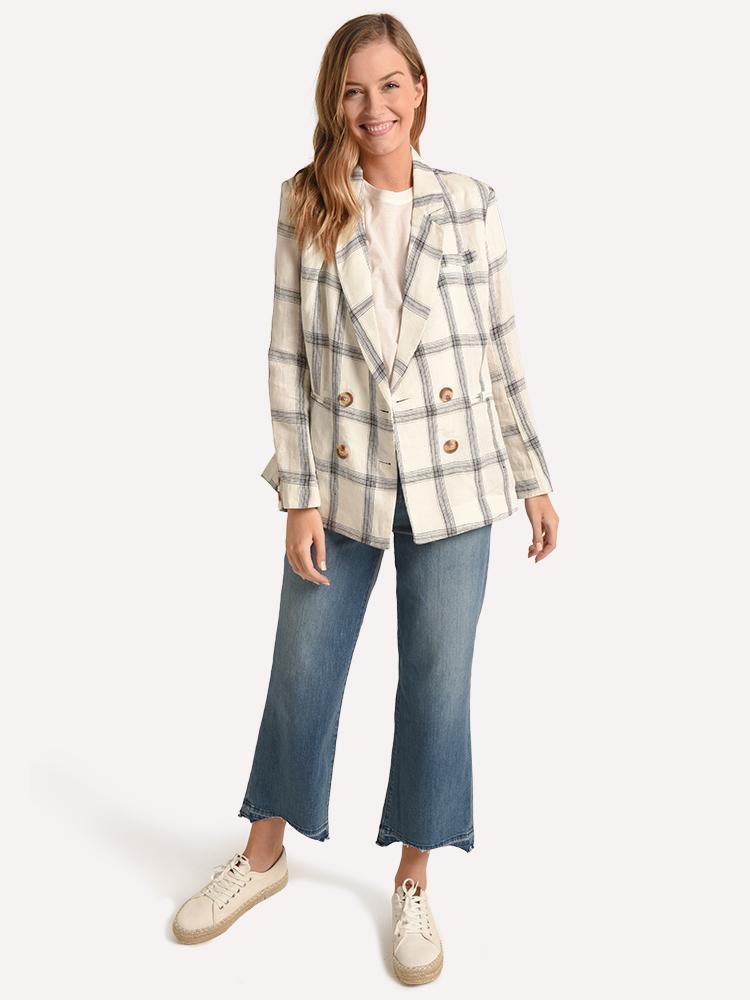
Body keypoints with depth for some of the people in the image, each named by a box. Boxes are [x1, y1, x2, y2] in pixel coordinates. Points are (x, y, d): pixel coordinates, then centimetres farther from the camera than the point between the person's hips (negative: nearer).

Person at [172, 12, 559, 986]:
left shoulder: (470, 204, 0)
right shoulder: (307, 205, -1)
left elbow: (501, 350, 4)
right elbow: (287, 356, -2)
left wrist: (536, 478, 4)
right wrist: (299, 496, -6)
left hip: (452, 484, 0)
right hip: (341, 482, 0)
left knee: (438, 683, 9)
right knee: (301, 674, 12)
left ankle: (414, 882, 30)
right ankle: (266, 853, 37)